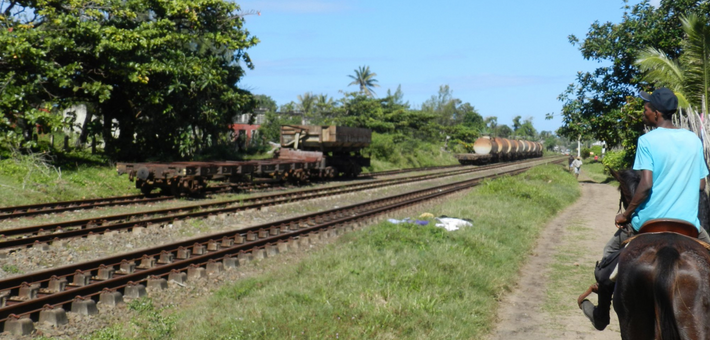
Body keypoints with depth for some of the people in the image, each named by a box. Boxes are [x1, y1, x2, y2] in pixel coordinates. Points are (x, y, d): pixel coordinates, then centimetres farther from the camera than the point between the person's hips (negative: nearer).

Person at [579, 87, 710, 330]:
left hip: (650, 222, -3)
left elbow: (646, 184, -18)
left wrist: (626, 214, -6)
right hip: (688, 224, 3)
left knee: (609, 256, 19)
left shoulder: (647, 141, -10)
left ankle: (601, 316, 28)